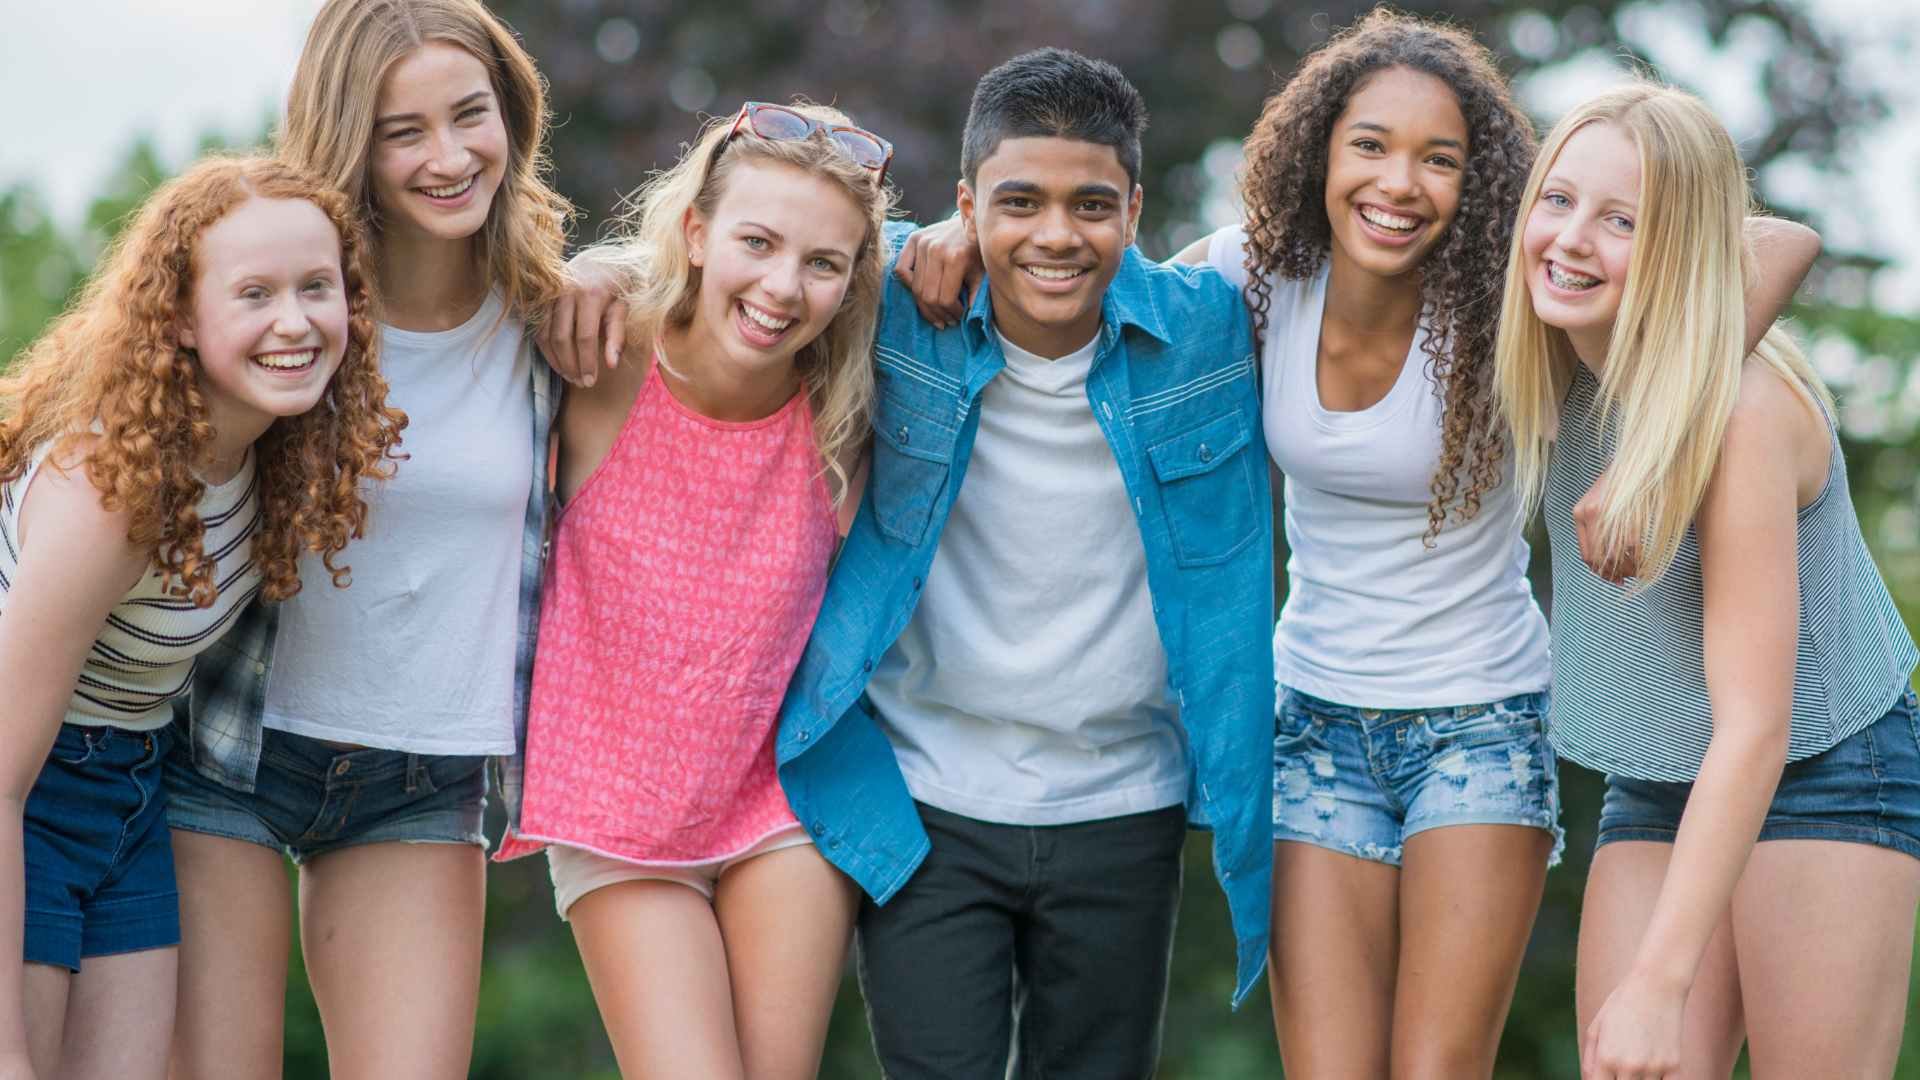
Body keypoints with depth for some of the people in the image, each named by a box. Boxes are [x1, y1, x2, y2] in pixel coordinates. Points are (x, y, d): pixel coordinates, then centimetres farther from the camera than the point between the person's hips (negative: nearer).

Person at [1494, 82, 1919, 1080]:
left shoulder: (1745, 408, -26)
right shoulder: (1562, 361, -8)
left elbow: (1753, 726, -28)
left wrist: (1660, 983, -31)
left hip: (1821, 776, -6)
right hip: (1656, 795, 6)